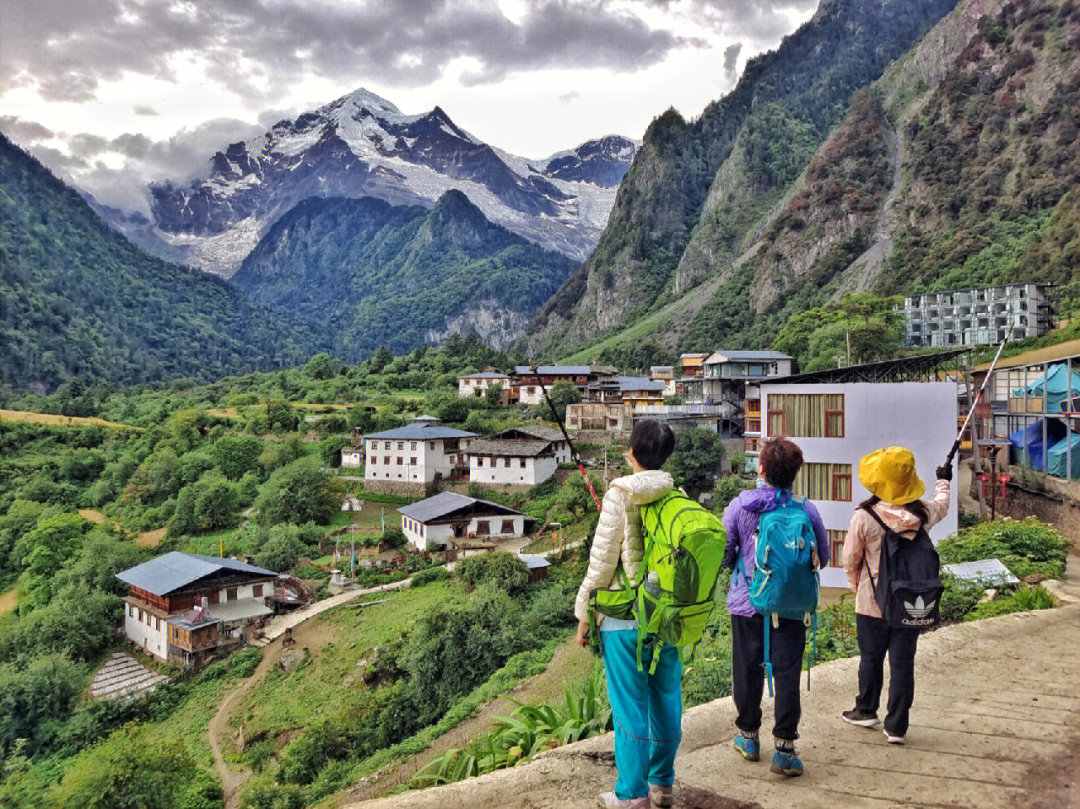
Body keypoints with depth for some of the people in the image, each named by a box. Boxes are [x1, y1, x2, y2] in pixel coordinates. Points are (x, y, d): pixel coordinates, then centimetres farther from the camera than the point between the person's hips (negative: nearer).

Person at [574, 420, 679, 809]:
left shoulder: (620, 494, -11)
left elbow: (602, 559, -11)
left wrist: (583, 613, -1)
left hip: (625, 618, -5)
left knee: (630, 705, 3)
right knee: (665, 700, 14)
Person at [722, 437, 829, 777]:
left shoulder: (739, 505, -11)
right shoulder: (807, 510, -7)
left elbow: (723, 554, -6)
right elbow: (822, 557, 4)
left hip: (747, 603, 0)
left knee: (747, 671, 12)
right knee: (787, 673, 5)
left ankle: (748, 737, 27)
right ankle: (784, 748, 6)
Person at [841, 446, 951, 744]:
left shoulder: (864, 517, -18)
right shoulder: (923, 512, -8)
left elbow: (850, 559, -9)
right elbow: (942, 506, 18)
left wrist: (857, 585, 11)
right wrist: (943, 482, 38)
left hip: (872, 601, -2)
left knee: (871, 657, 15)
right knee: (903, 663, 8)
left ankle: (866, 711, 31)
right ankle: (896, 727, 13)